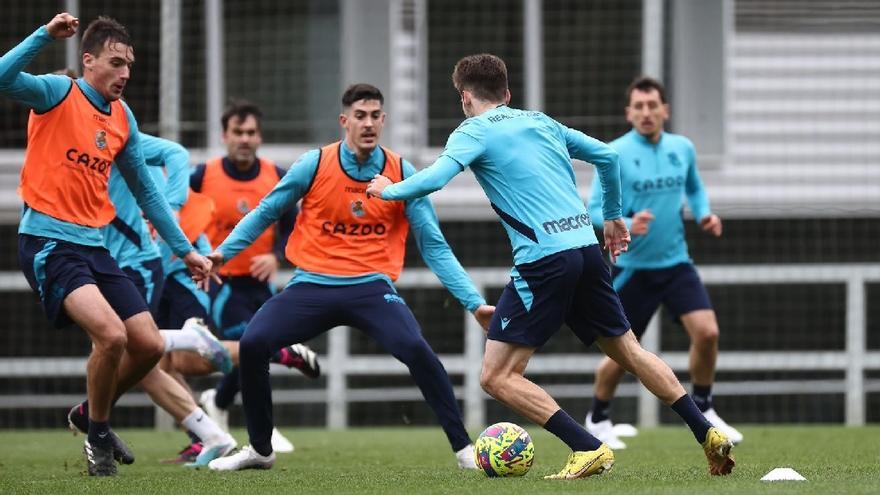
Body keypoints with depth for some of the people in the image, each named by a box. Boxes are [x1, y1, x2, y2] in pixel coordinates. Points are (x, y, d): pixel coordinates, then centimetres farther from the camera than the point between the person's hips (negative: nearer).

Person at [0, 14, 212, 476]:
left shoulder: (123, 118, 11)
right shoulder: (57, 93, -7)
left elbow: (145, 190, 21)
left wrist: (185, 250, 21)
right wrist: (45, 35, -33)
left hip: (94, 246, 7)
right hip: (48, 242, -7)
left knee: (149, 346, 2)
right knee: (111, 334, -24)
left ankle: (96, 413, 30)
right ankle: (98, 436, -1)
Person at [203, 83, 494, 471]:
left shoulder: (403, 174, -1)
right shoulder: (314, 165, -2)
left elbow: (433, 246, 1)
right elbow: (266, 212, 10)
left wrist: (474, 302, -5)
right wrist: (223, 251, -1)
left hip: (371, 287, -1)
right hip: (313, 285, 1)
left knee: (416, 349, -27)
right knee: (253, 343, -17)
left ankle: (464, 449, -13)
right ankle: (260, 450, 6)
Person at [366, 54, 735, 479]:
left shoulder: (473, 132, 1)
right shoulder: (541, 122, 21)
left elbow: (434, 179, -15)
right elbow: (606, 156, 23)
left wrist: (388, 190, 4)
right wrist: (613, 216, 36)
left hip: (544, 260, -7)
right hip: (587, 247, 7)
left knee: (496, 377, -3)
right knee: (628, 350, 22)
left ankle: (588, 450, -13)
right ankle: (708, 435, 19)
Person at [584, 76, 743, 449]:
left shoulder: (682, 149, 3)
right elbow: (595, 209, -10)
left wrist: (704, 213, 0)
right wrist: (626, 224, -29)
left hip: (676, 263, 4)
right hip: (632, 267, -4)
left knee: (707, 333, -12)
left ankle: (702, 410, 10)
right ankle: (598, 420, 28)